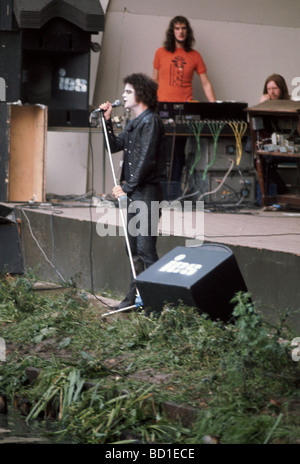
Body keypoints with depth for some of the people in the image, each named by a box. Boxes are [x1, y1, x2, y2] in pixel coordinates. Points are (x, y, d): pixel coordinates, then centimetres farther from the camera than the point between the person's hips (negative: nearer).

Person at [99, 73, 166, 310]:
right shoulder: (133, 123, 17)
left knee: (145, 248, -11)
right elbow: (114, 146, 21)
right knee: (134, 248, 12)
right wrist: (107, 121, 10)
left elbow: (145, 160, -18)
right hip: (133, 193, 10)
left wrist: (127, 187, -15)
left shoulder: (151, 121, -12)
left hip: (147, 191, -9)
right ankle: (135, 295, 18)